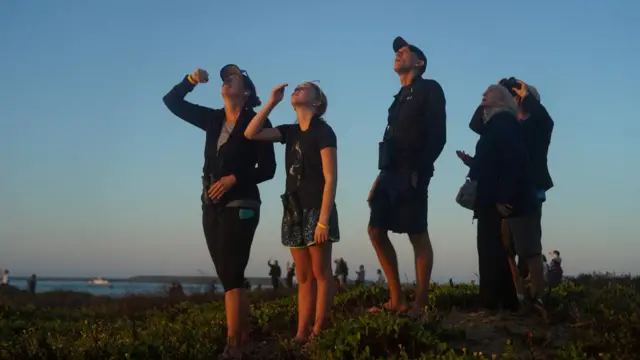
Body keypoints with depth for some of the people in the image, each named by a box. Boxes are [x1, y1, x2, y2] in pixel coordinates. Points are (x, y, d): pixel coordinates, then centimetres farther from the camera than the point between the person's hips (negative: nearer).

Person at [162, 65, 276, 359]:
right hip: (212, 206, 6)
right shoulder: (213, 119, 12)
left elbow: (268, 169, -7)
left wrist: (234, 178, -20)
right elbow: (172, 101, 15)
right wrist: (190, 81, -3)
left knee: (230, 276, -13)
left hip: (240, 206, -6)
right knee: (229, 276, 8)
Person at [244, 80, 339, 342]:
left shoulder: (323, 131, -6)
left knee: (321, 274, -2)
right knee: (304, 278, 5)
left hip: (316, 210, -7)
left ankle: (318, 332, -1)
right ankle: (301, 334, 5)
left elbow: (330, 179, -12)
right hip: (294, 211, 7)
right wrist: (272, 102, 3)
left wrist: (324, 220, -20)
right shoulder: (290, 131, 13)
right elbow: (251, 134, 8)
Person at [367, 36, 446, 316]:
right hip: (391, 173, 8)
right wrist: (382, 175, 12)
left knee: (418, 235, -6)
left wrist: (419, 170, -18)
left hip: (411, 174, -8)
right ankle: (397, 300, 9)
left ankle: (419, 306, -3)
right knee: (376, 231, 4)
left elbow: (437, 136, -10)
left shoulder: (429, 89, 0)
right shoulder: (401, 98, 23)